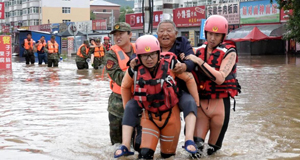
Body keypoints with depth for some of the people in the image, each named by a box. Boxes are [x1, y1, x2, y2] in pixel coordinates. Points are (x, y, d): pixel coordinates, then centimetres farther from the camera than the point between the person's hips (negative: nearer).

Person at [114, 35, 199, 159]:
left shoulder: (170, 63, -20)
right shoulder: (135, 69, -16)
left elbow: (189, 79, -6)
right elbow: (125, 87, 5)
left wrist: (196, 103, -3)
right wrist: (128, 110, 10)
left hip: (171, 114, 0)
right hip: (149, 116, 0)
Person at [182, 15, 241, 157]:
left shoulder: (229, 53, -6)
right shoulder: (199, 51, 6)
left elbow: (220, 78, -20)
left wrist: (200, 62, -22)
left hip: (220, 102, -2)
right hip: (200, 101, 3)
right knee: (196, 143, -13)